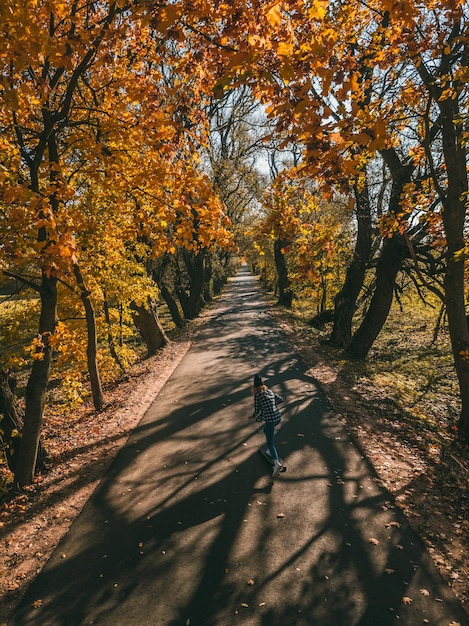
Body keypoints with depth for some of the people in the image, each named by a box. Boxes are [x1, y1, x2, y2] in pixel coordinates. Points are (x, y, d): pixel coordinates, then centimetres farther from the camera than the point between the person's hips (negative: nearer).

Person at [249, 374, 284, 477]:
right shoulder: (270, 391, 13)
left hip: (269, 419, -6)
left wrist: (253, 417, 19)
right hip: (278, 417, 6)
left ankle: (276, 463, -23)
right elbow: (281, 399, 17)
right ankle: (270, 451, 36)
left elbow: (257, 410, 0)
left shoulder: (257, 394, -3)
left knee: (270, 443, -3)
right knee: (266, 430, 33)